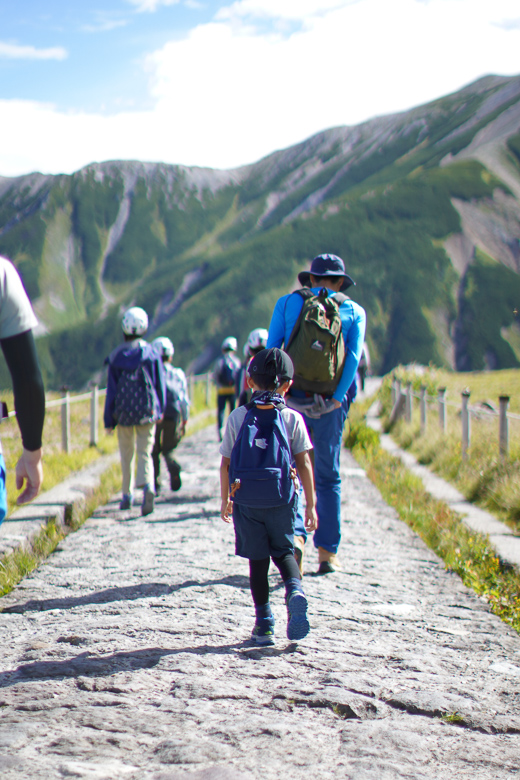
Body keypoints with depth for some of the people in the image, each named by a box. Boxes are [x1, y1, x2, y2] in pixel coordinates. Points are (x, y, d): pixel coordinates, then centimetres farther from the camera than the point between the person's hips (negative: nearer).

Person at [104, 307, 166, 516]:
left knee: (126, 455, 15)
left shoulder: (116, 357, -3)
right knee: (145, 453, 2)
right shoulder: (152, 354, -4)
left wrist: (108, 420, 4)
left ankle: (127, 495, 22)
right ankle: (147, 485, -24)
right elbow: (160, 385, 3)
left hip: (124, 413, 1)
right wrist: (160, 410, 16)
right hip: (147, 412, -1)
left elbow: (111, 390, -1)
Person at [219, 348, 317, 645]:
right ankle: (295, 590, -13)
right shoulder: (292, 419, -1)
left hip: (246, 501, 0)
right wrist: (311, 504, 3)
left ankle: (264, 624, 9)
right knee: (283, 552, 18)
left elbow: (226, 463, 3)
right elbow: (305, 464, -2)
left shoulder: (237, 417, 1)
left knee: (258, 560, 10)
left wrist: (225, 500, 13)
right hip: (282, 500, 0)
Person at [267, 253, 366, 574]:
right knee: (328, 477, 12)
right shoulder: (354, 311, 9)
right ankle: (328, 552, 11)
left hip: (292, 399, 0)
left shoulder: (288, 302, 9)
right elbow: (354, 357, -7)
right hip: (331, 402, 1)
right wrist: (338, 397, -10)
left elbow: (272, 348, -2)